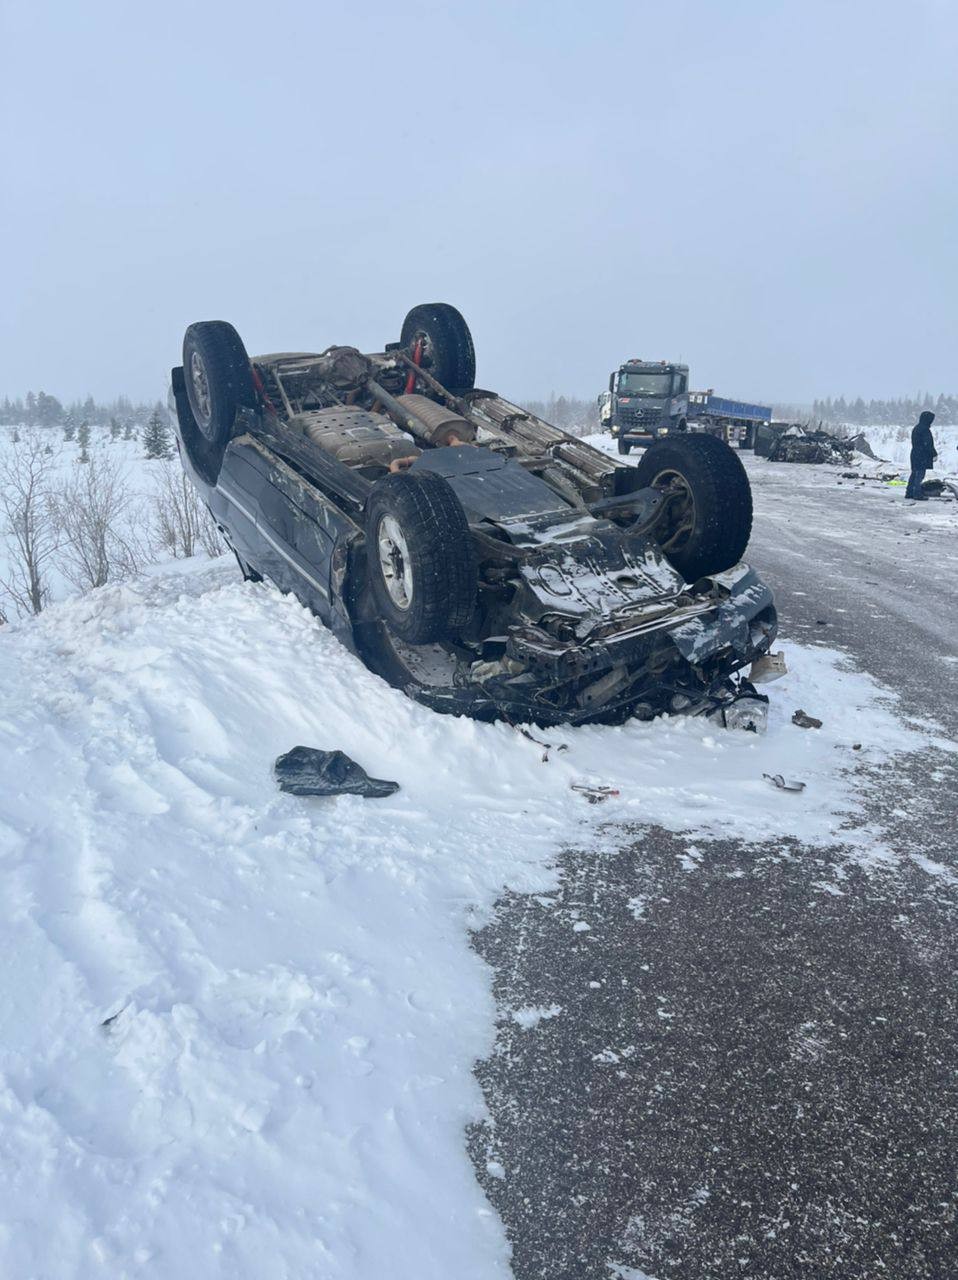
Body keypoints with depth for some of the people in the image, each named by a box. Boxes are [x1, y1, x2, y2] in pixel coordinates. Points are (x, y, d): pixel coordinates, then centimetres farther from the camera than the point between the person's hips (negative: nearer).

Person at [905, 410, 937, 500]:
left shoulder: (915, 428, 11)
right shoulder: (925, 430, -17)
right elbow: (928, 444, -19)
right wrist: (934, 454, -10)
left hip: (915, 454, 9)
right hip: (923, 456, -9)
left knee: (914, 473, 15)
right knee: (920, 474, -5)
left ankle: (909, 493, 19)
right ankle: (917, 494, -3)